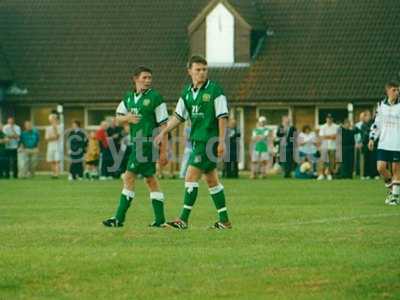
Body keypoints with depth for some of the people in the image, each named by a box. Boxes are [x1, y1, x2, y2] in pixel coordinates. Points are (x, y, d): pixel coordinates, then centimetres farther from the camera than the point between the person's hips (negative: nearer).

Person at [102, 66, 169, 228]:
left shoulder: (155, 98, -7)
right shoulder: (129, 98, 13)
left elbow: (163, 126, -9)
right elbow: (118, 117, 19)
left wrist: (163, 151, -13)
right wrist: (127, 118, -5)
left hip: (147, 142, -8)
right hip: (136, 143, 8)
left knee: (129, 177, -8)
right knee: (150, 179, 8)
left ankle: (119, 218, -4)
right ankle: (160, 219, 11)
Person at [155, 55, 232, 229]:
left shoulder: (214, 90, -9)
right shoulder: (187, 92, 11)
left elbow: (222, 117, -11)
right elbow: (178, 116, 17)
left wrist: (222, 141, -16)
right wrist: (164, 132, 8)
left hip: (210, 141, -8)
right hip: (197, 140, 8)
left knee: (191, 177, -11)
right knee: (211, 180, 10)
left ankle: (184, 219, -8)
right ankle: (224, 220, 16)